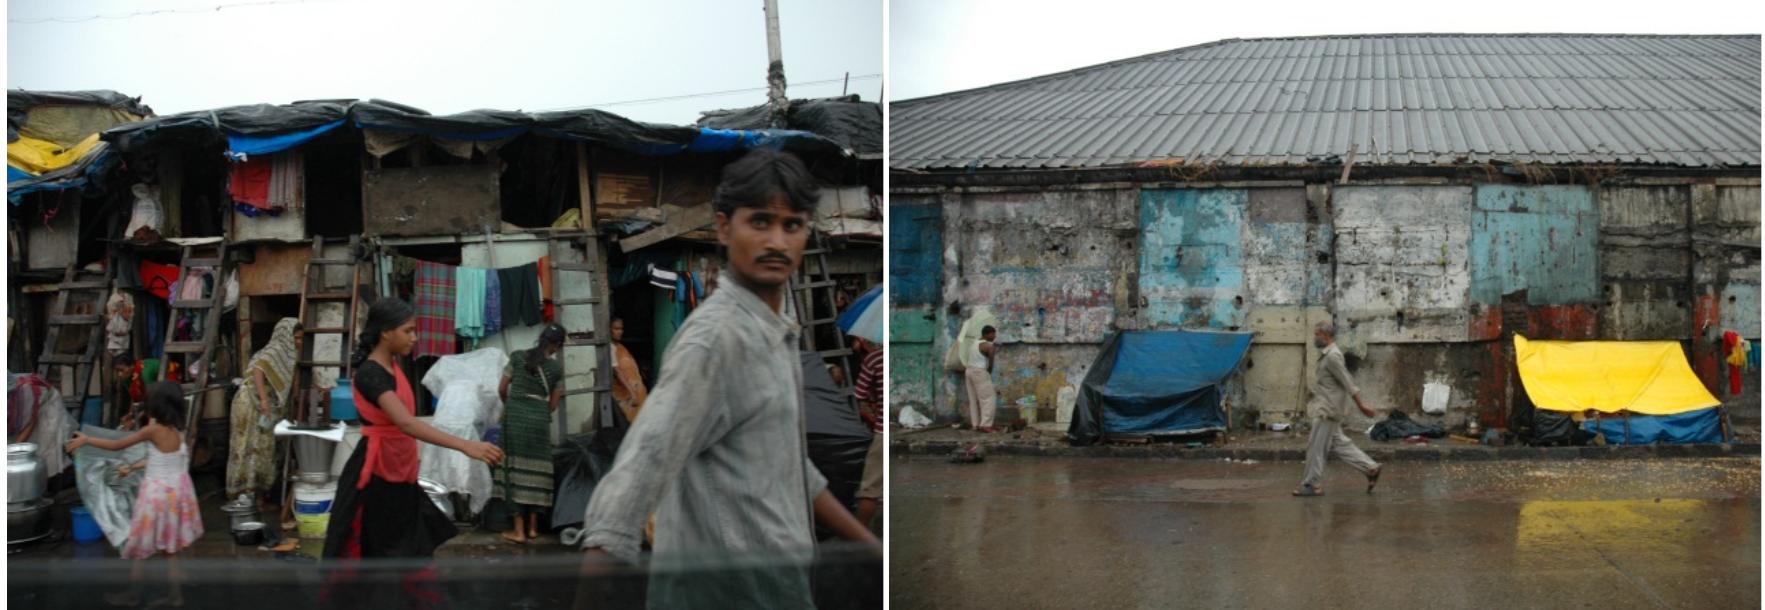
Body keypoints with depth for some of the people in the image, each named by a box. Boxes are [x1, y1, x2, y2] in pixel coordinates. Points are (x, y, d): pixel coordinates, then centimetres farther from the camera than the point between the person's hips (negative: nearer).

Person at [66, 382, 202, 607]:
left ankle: (133, 594, 17)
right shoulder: (177, 430, 0)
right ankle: (176, 595, 15)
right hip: (176, 489, 6)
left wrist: (86, 440, -1)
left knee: (142, 547, 8)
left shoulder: (153, 430, -18)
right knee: (170, 548, 14)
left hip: (158, 492, -6)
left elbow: (116, 446, -11)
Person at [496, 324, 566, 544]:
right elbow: (553, 405, 9)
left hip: (515, 415, 0)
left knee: (516, 468, 2)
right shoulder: (557, 368, 4)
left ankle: (519, 530, 0)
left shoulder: (517, 356, 5)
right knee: (536, 470, 9)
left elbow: (502, 390, 10)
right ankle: (533, 527, 15)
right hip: (539, 418, 0)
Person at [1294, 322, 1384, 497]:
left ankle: (1312, 485, 3)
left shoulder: (1332, 356, -18)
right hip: (1327, 408, 10)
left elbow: (1347, 382, -19)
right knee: (1339, 444, 13)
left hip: (1329, 409, -10)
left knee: (1316, 448, -3)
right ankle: (1370, 468, 16)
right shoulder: (1327, 354, 13)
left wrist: (1361, 405, -19)